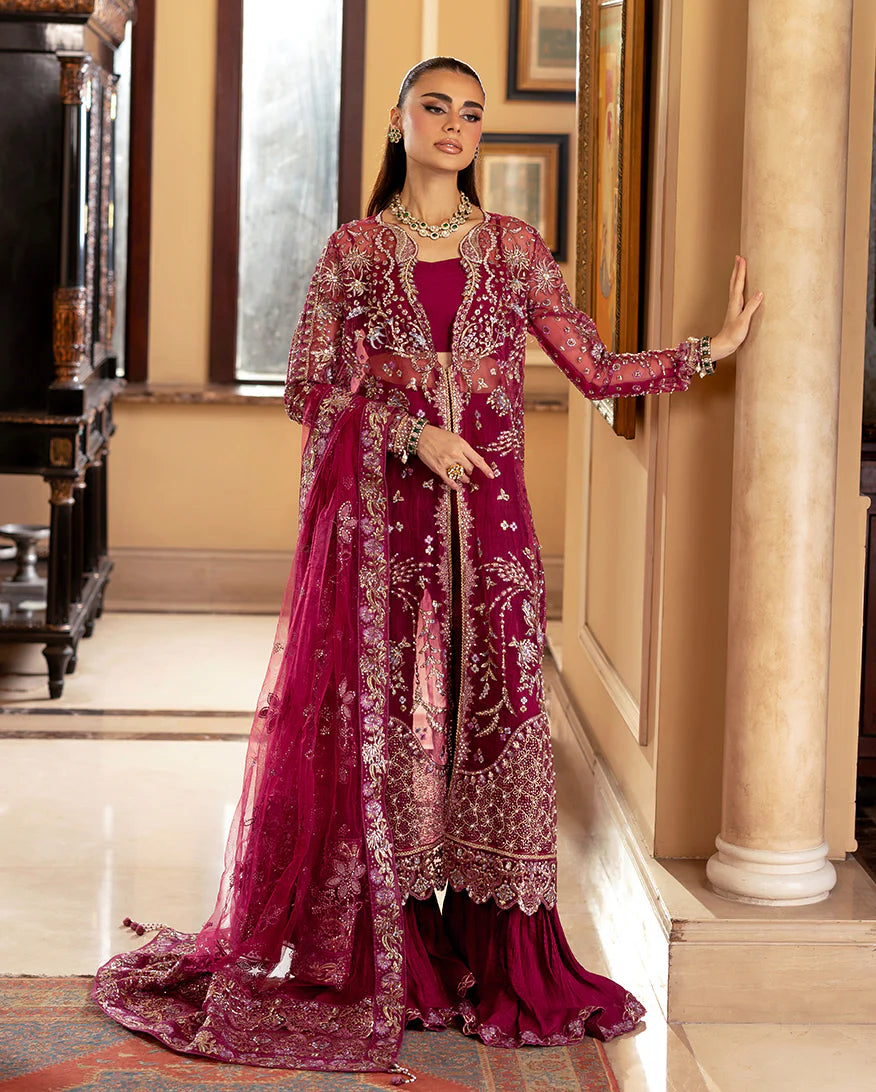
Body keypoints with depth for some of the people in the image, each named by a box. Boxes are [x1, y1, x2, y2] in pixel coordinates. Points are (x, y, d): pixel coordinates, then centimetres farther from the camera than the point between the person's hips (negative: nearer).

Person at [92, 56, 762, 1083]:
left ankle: (492, 960, 9)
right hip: (381, 518, -1)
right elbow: (309, 388, 1)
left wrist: (712, 347, 2)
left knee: (489, 719, 0)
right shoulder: (354, 249, 5)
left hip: (487, 519, 2)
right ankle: (382, 962, 9)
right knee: (377, 723, -1)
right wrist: (413, 434, -12)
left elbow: (595, 368, 10)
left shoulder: (516, 247, 9)